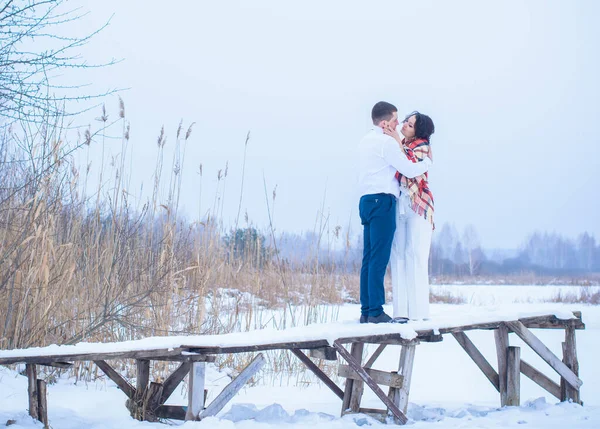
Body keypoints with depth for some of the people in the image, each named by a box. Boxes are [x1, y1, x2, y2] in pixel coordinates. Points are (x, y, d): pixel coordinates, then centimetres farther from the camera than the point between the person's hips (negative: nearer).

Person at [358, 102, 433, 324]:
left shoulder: (365, 141, 19)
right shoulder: (386, 142, -9)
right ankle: (376, 312, -11)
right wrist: (427, 162, 9)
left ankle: (366, 311, 7)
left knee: (369, 258, 7)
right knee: (379, 258, -9)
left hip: (366, 201, 9)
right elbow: (409, 170, -9)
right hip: (382, 201, -9)